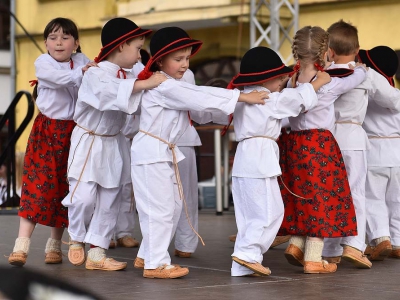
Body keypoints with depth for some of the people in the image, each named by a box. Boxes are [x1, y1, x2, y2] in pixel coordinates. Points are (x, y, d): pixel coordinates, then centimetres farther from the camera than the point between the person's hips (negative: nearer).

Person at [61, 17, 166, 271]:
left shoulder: (128, 77, 5)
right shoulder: (96, 74, -18)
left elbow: (138, 103, 0)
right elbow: (110, 92, -37)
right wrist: (145, 84, -41)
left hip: (114, 145, 7)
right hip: (88, 144, -7)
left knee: (109, 201, 6)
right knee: (84, 197, -12)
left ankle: (97, 252, 14)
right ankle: (77, 237, 17)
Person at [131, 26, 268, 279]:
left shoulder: (173, 85, 14)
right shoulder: (163, 87, -19)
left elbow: (199, 101, 8)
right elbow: (201, 99, -22)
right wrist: (242, 97, -19)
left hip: (165, 152, 10)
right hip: (151, 153, -10)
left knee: (174, 205, 14)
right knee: (159, 209, -7)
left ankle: (147, 255, 24)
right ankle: (156, 263, 0)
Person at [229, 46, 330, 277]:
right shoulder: (271, 100, -8)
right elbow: (300, 98, 0)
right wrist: (318, 82, 14)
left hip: (244, 161, 9)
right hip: (260, 159, -9)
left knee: (250, 215, 10)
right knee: (270, 212, -5)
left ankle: (242, 265, 10)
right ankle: (248, 252, -13)